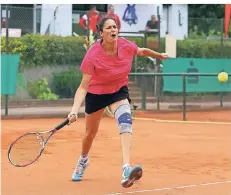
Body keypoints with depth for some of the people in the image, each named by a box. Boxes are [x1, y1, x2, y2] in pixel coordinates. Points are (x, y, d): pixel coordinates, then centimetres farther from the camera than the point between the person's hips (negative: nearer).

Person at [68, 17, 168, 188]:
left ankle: (126, 170, -40)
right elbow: (83, 87, -29)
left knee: (126, 123, -27)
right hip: (96, 94, -1)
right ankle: (83, 160, 51)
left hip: (119, 91, 1)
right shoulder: (93, 55, -30)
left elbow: (142, 51, 7)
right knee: (91, 133, 15)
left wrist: (160, 55, 22)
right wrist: (74, 109, -42)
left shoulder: (126, 46, -20)